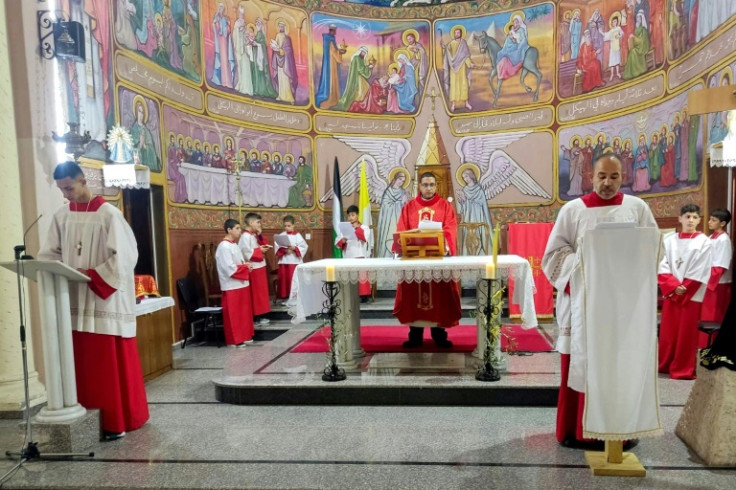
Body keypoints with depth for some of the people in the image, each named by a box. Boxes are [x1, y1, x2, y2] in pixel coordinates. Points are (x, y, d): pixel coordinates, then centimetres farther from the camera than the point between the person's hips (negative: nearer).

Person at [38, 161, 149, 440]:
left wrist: (91, 275, -18)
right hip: (75, 301, 5)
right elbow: (51, 253, 12)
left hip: (106, 300, -5)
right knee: (83, 362, 9)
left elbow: (123, 256, -12)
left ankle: (118, 419, 13)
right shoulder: (61, 216, 9)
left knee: (111, 362, 1)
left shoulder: (108, 214, -8)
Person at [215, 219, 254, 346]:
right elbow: (230, 269, -22)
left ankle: (244, 336, 25)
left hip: (242, 284, 9)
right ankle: (234, 340, 8)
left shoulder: (234, 245, 13)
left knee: (244, 312, 15)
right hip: (232, 286, -9)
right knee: (233, 314, 0)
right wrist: (246, 267, -12)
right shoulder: (224, 247, -16)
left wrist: (246, 266, 0)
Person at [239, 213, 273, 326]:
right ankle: (257, 316, 6)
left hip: (260, 267, 10)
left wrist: (260, 235, 2)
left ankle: (260, 315, 22)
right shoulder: (245, 236, -16)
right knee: (256, 293, -2)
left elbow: (262, 245, 15)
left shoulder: (254, 235, 13)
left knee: (261, 292, 14)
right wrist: (260, 250, -15)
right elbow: (247, 254, -23)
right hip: (254, 269, -10)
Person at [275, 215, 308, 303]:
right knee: (283, 279, 4)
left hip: (295, 261, -2)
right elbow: (277, 247, 1)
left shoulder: (297, 235, -2)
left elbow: (304, 247, -5)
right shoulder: (281, 235, 5)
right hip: (284, 261, 2)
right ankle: (284, 296, 14)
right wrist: (284, 250, -15)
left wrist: (294, 248, -16)